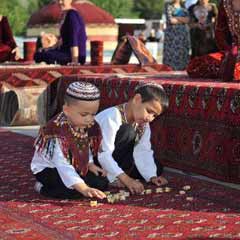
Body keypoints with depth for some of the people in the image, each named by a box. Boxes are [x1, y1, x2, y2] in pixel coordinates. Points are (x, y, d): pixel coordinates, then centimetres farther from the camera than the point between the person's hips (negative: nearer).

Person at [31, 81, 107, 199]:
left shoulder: (89, 126, -8)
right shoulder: (57, 132, -33)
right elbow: (63, 166, -40)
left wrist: (90, 164, -6)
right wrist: (84, 189, -48)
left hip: (75, 168, 8)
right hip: (48, 170, -8)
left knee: (102, 183, -4)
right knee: (74, 190, -31)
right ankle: (43, 188, -4)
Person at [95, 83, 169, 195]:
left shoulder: (143, 124, -2)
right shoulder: (111, 117, -28)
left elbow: (142, 151, -6)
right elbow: (103, 154, -35)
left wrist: (152, 176, -20)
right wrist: (126, 179, -43)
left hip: (113, 162, 8)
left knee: (156, 167, -2)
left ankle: (116, 178, -6)